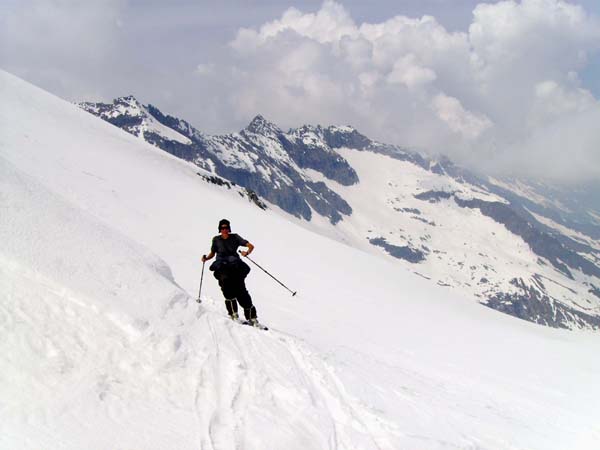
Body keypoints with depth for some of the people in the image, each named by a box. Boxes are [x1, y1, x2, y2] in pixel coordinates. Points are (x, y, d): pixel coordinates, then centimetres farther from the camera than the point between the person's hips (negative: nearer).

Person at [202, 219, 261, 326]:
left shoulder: (235, 237, 11)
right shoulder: (216, 240, 17)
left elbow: (251, 246, 7)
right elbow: (212, 253, 27)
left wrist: (247, 252, -14)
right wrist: (206, 258, 6)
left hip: (235, 266, -1)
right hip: (222, 267, 1)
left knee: (240, 290, -14)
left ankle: (251, 317, -10)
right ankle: (233, 313, -25)